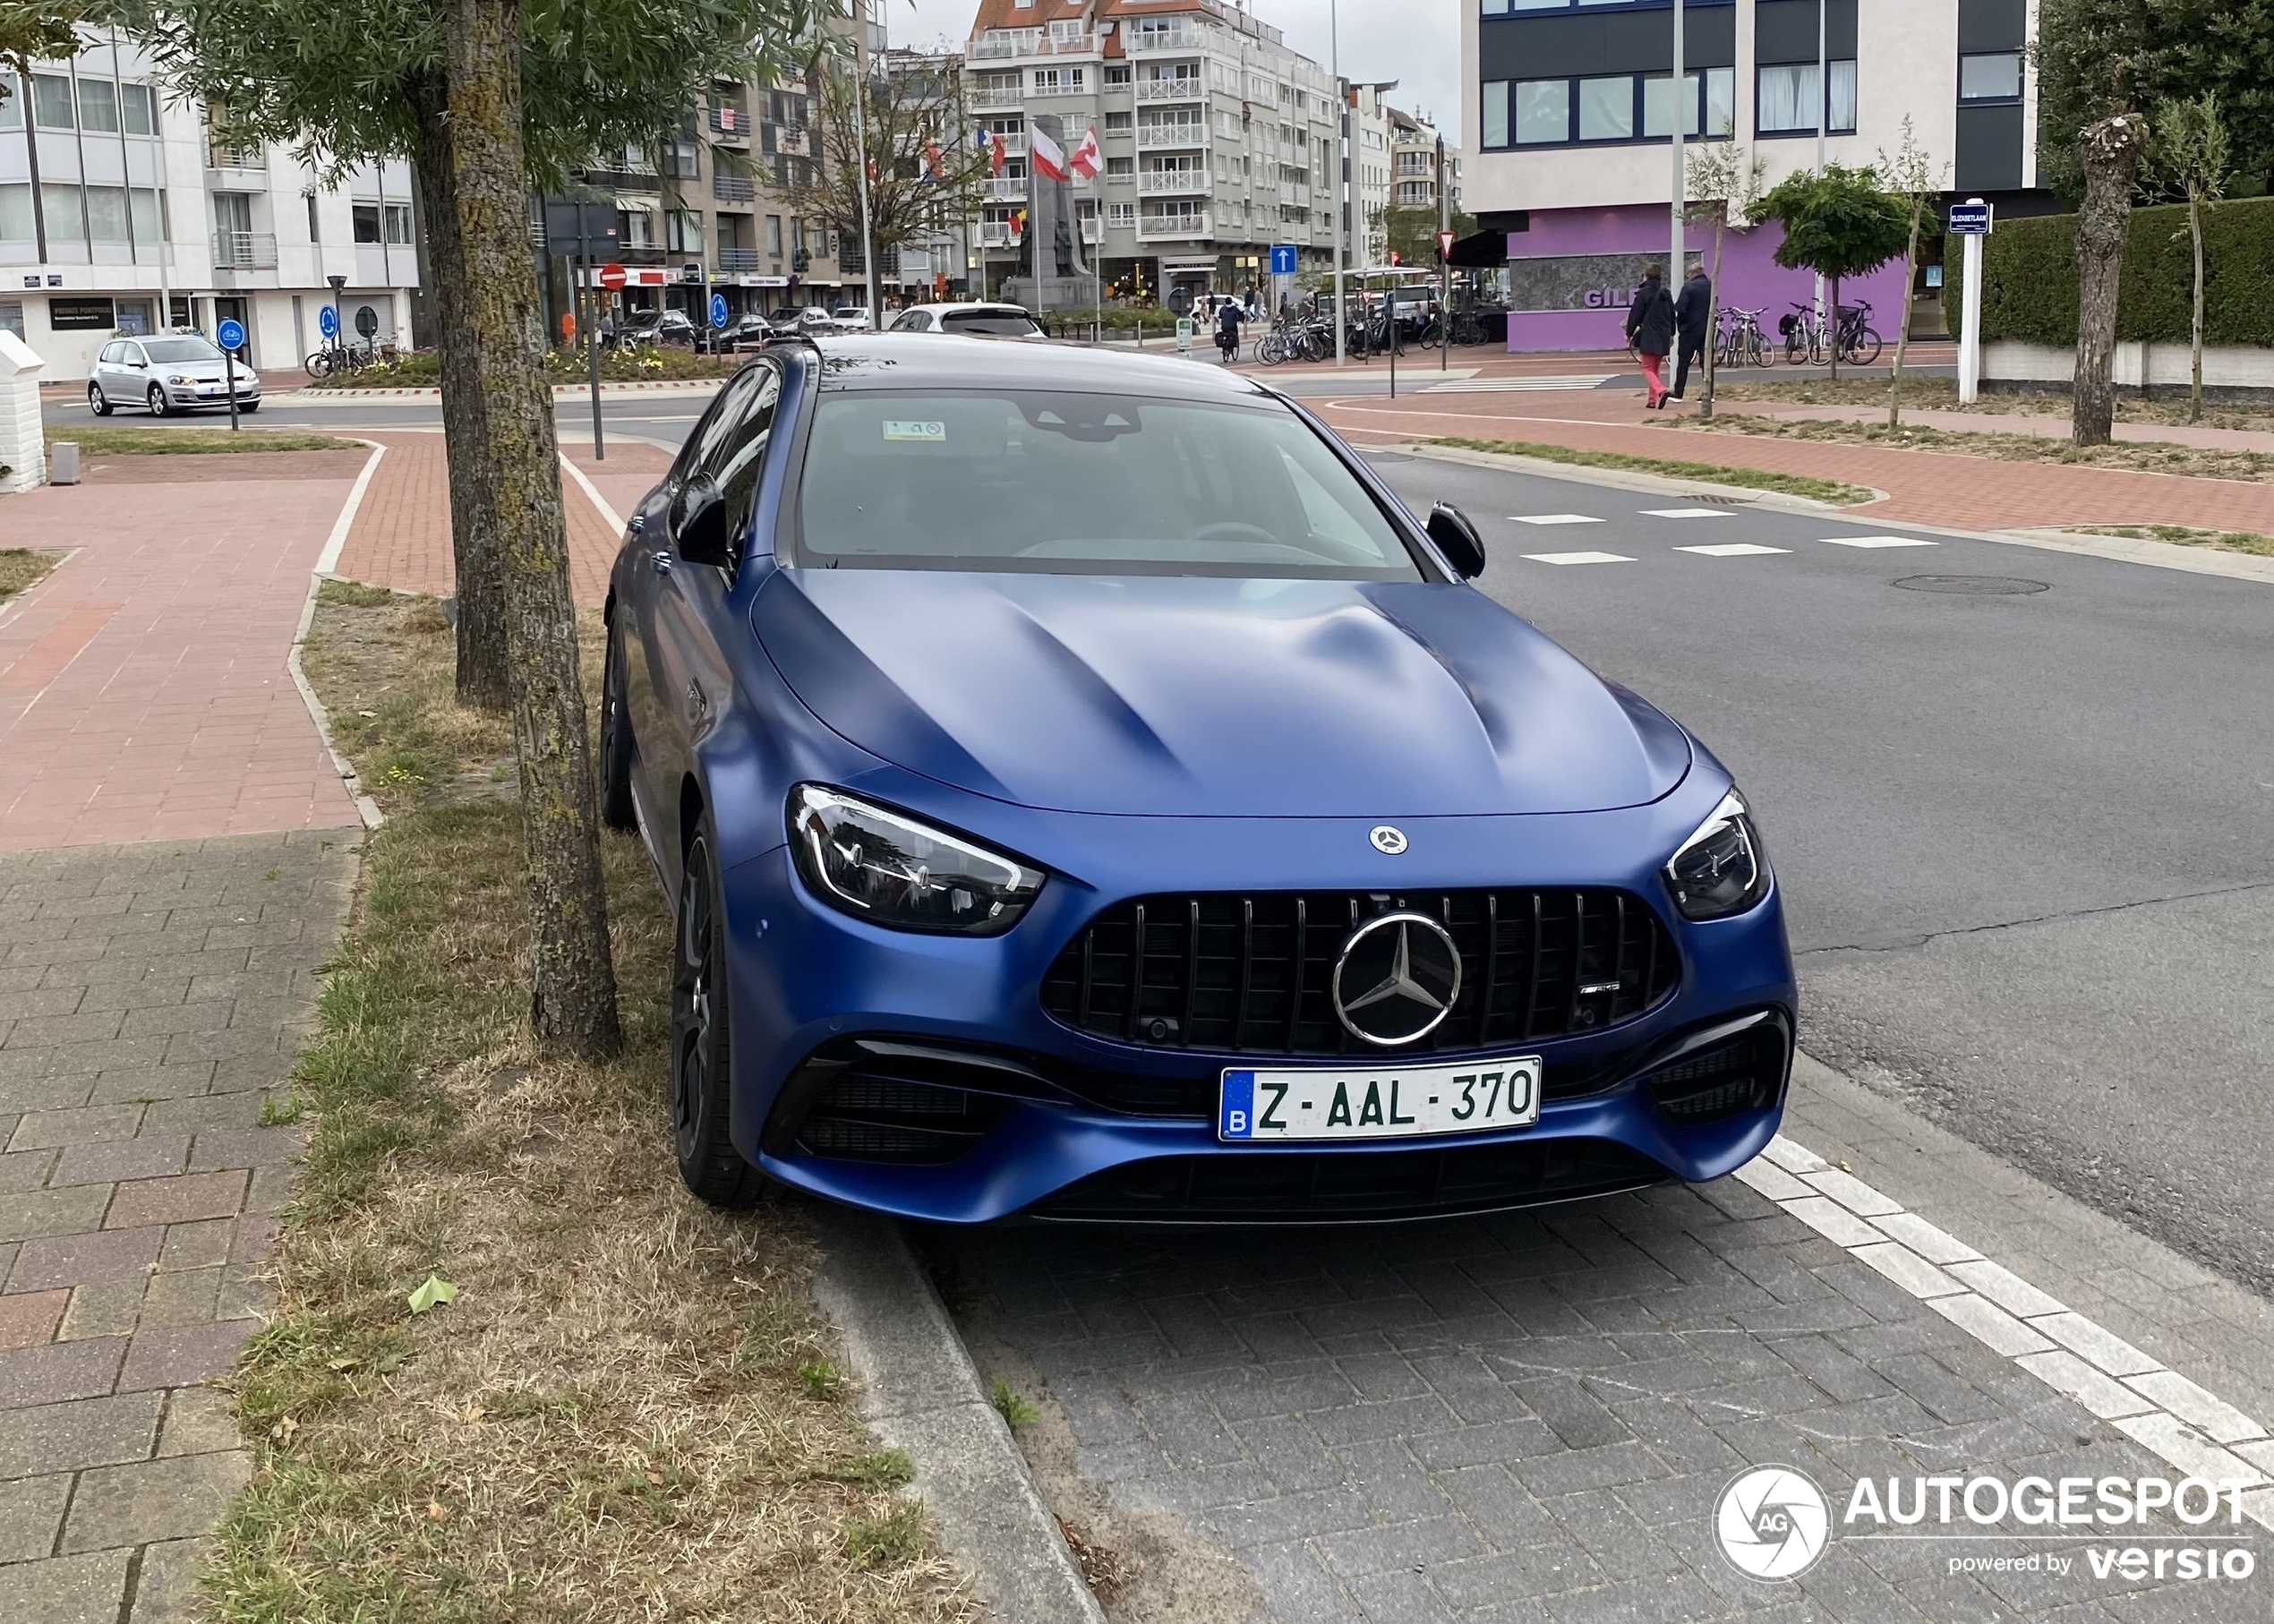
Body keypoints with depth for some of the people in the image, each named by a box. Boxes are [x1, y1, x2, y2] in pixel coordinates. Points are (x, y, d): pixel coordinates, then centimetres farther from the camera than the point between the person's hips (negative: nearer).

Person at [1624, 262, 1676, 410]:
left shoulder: (1643, 293, -10)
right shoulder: (1666, 294, 9)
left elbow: (1635, 315, -8)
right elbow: (1672, 314, 14)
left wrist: (1629, 333, 2)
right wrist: (1671, 334, 24)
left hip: (1648, 337, -6)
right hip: (1663, 336, 6)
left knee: (1648, 368, -3)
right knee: (1656, 368, 15)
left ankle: (1660, 390, -28)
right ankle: (1653, 399, 13)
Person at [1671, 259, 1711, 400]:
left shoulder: (1688, 287, -14)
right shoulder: (1711, 286, 5)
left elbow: (1680, 308, -19)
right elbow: (1714, 306, 14)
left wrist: (1679, 323, -3)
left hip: (1690, 330, -5)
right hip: (1707, 329, 5)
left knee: (1683, 362, 3)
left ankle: (1678, 393, 7)